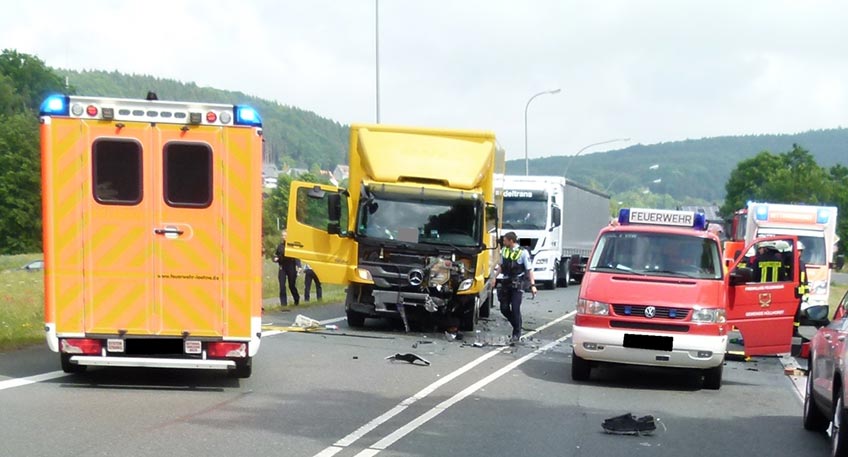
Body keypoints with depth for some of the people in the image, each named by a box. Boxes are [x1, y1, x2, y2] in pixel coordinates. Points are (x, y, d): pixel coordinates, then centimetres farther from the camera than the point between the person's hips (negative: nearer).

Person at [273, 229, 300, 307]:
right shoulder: (280, 246, 9)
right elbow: (276, 255, 20)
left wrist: (298, 266, -19)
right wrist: (275, 258, -3)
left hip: (291, 267, -4)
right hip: (282, 268, 4)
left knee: (291, 285, 6)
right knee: (282, 285, -4)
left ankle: (297, 300, 30)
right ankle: (283, 302, 2)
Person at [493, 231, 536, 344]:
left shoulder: (523, 252, -10)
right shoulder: (504, 250, 7)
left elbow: (529, 270, -10)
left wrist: (533, 285, -16)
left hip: (517, 285, -6)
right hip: (506, 283, 6)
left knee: (515, 309, -7)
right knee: (504, 308, 5)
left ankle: (517, 333, 5)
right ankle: (516, 325, 27)